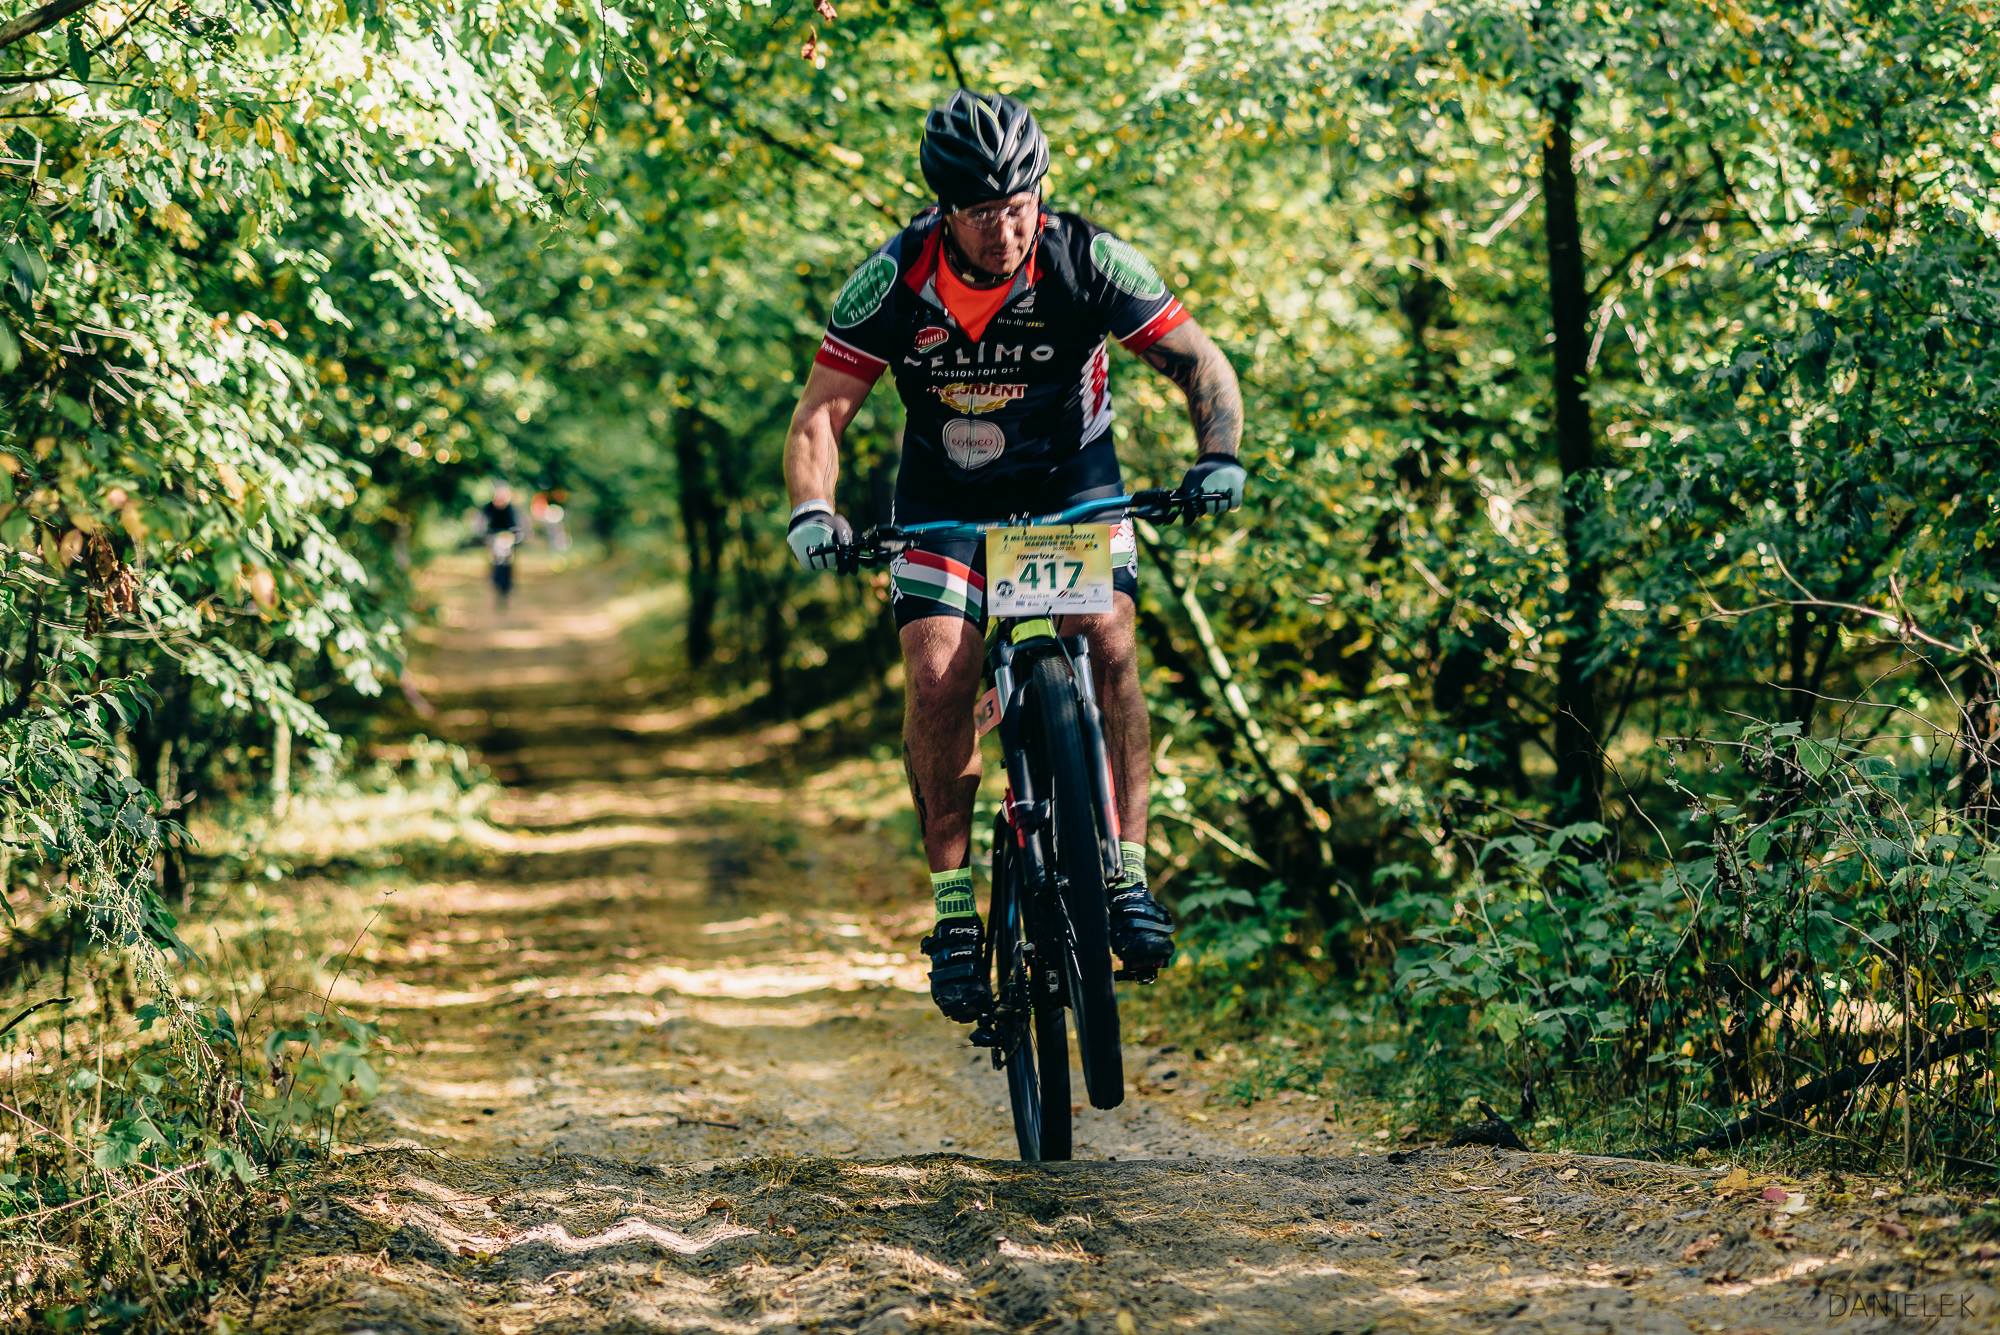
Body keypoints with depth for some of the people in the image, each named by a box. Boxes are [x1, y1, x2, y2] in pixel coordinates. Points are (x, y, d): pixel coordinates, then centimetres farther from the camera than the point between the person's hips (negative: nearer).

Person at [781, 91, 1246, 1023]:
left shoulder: (1087, 262, -23)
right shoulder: (894, 281, -22)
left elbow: (1199, 362, -15)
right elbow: (821, 413, -17)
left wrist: (1219, 458, -32)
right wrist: (811, 510, -35)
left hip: (1072, 480, 0)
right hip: (946, 493, 0)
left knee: (1108, 640, -23)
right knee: (936, 675, -17)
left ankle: (1128, 876, -15)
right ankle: (955, 909, -6)